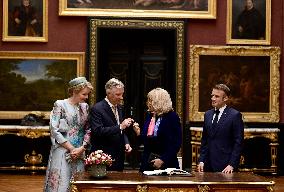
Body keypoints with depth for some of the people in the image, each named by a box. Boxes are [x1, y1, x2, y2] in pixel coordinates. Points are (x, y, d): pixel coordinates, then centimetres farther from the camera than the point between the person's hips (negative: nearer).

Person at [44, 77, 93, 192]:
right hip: (62, 152, -5)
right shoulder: (60, 105, -5)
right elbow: (54, 130, -10)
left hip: (79, 153, 5)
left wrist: (82, 148, -6)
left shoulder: (84, 107, 10)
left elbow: (88, 130, 11)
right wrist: (71, 149, -10)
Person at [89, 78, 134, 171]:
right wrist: (120, 127, -26)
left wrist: (126, 143, 3)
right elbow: (98, 131, -24)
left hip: (119, 157, 7)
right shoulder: (97, 109, -12)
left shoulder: (119, 107, 12)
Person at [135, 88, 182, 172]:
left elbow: (176, 143, -12)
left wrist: (163, 160, -17)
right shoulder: (149, 116, 9)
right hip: (148, 161, 5)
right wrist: (138, 133, -5)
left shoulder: (172, 117, -8)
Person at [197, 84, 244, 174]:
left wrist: (232, 165, -14)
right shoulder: (207, 115, 14)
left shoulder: (235, 115, -5)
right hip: (208, 165, 5)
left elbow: (238, 143, -8)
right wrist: (201, 161, 6)